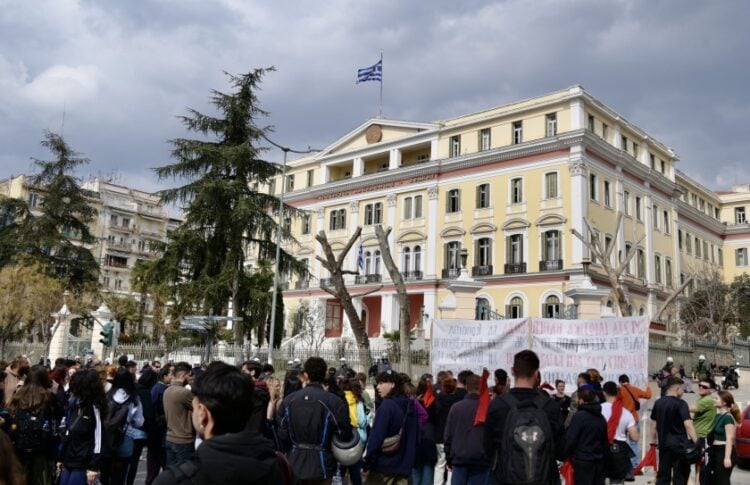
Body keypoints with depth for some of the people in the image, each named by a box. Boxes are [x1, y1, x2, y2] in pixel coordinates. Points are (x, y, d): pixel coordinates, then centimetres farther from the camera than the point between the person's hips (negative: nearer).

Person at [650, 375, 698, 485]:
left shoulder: (658, 403, 8)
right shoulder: (680, 403, -11)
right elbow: (688, 424, -21)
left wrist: (654, 441, 24)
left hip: (663, 444, 6)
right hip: (679, 444, -5)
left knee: (663, 475, 11)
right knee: (680, 476, 3)